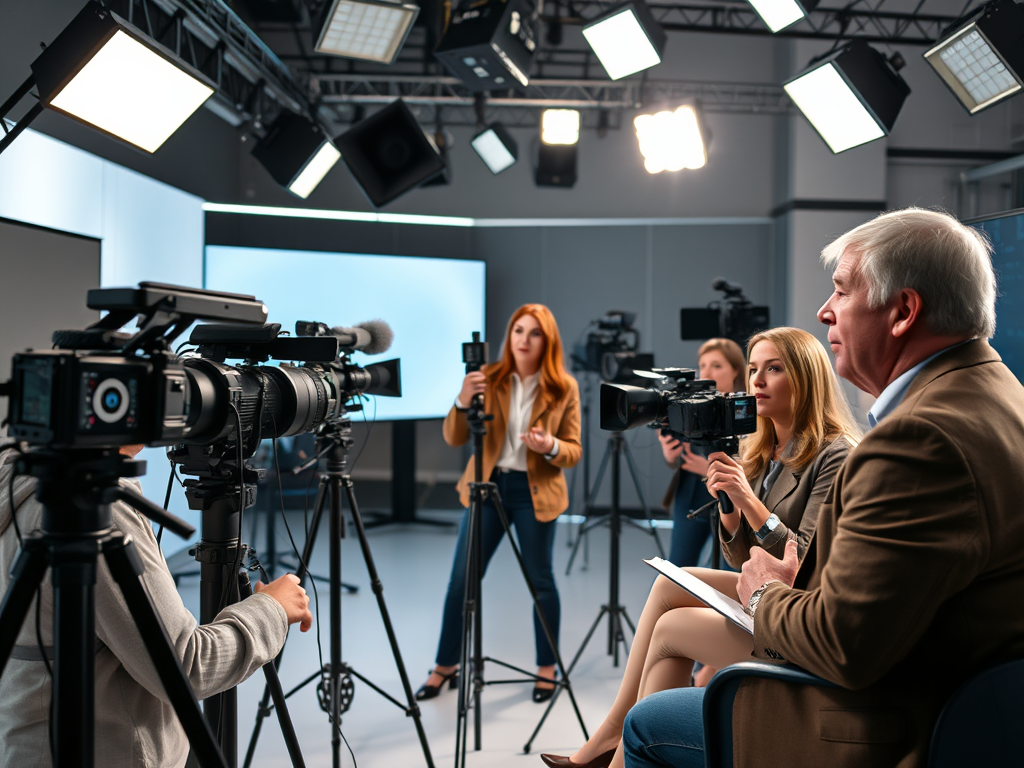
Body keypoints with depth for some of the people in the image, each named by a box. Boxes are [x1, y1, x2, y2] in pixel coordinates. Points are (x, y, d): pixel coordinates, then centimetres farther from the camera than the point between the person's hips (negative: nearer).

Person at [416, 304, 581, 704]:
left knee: (541, 581, 7)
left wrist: (551, 447, -23)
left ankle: (547, 667, 26)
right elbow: (453, 439, -5)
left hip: (535, 491, -1)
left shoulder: (564, 387, -5)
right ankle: (446, 666, 19)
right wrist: (463, 401, -24)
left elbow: (573, 451, -1)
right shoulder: (489, 378, -1)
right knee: (461, 579, 4)